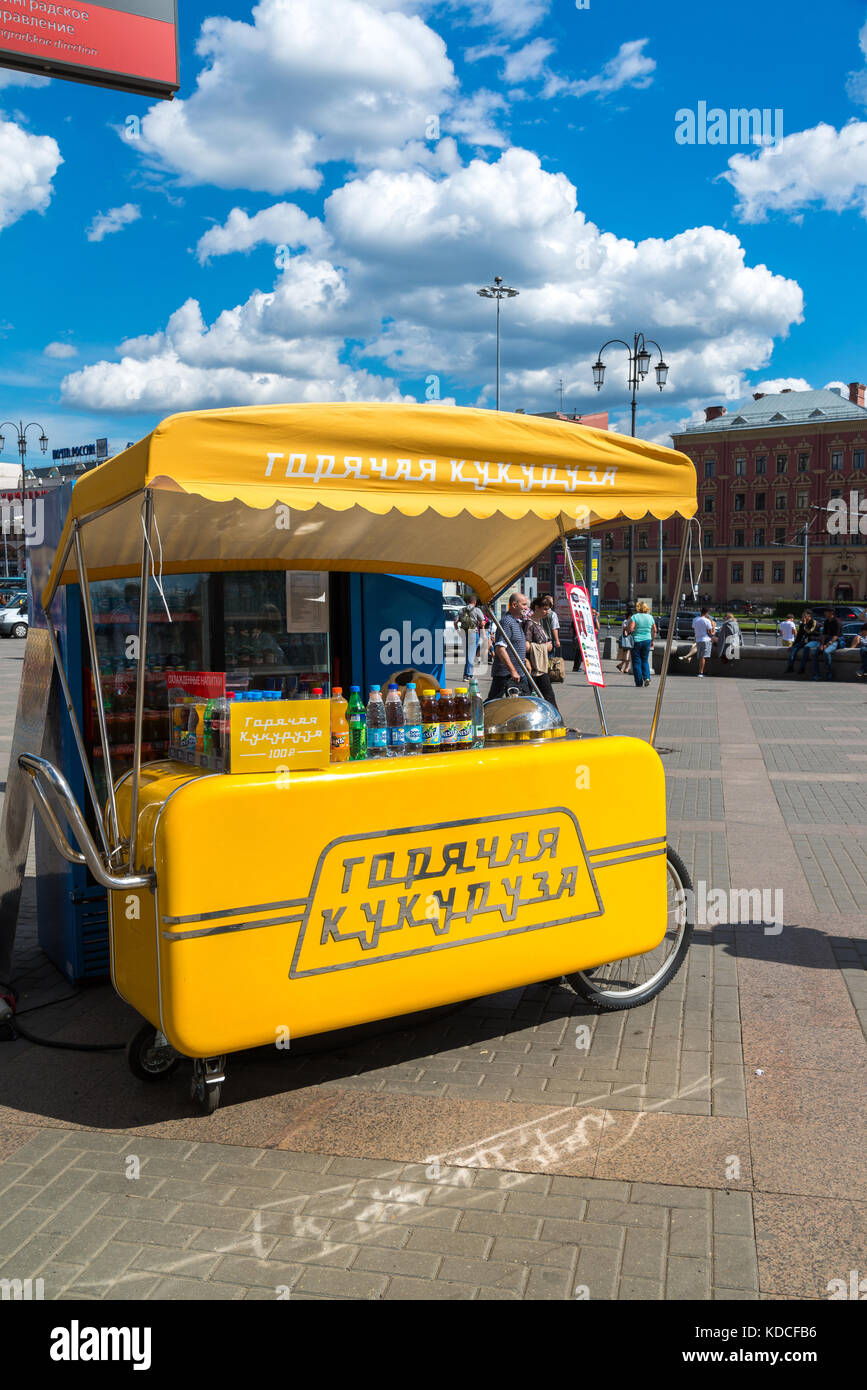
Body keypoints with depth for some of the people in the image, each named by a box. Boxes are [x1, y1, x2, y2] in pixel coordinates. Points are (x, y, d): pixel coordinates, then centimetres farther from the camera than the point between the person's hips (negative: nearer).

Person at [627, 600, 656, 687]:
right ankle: (647, 677, -4)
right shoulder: (650, 617, 5)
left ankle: (639, 682, 4)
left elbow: (630, 629, -19)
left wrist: (628, 631, 3)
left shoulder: (634, 617, -9)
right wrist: (652, 641, 19)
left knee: (637, 661, 4)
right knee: (645, 660, 16)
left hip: (636, 641, -4)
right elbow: (654, 631, 9)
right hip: (647, 640, 4)